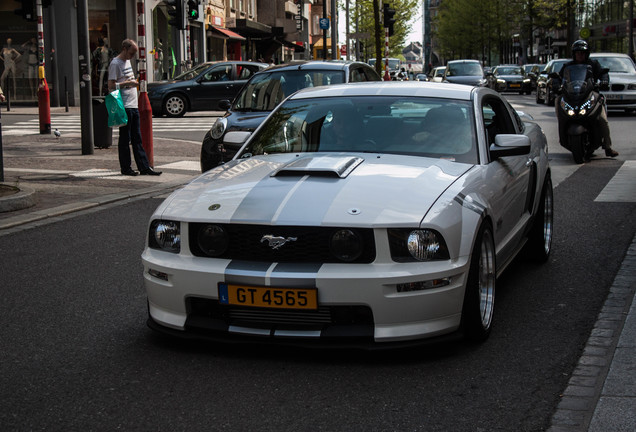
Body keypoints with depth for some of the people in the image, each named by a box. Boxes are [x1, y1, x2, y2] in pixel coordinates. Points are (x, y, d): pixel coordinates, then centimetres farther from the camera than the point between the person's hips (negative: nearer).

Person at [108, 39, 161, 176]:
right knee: (125, 139, -2)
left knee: (137, 139, 8)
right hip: (124, 107, -9)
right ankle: (125, 168, 5)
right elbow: (111, 85, -14)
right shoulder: (115, 64, -8)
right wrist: (127, 83, -16)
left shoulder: (127, 62, 19)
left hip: (133, 106, 9)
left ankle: (144, 167, 8)